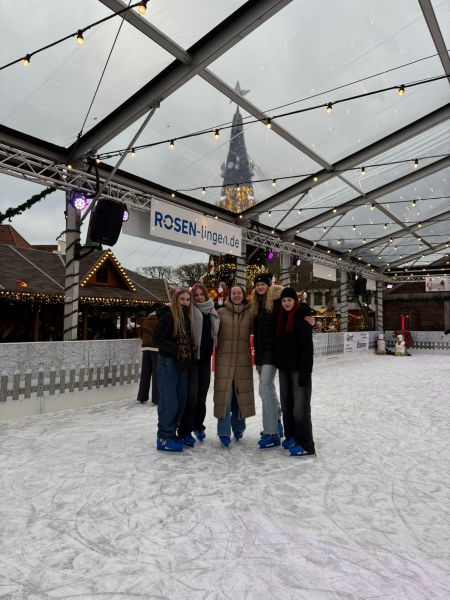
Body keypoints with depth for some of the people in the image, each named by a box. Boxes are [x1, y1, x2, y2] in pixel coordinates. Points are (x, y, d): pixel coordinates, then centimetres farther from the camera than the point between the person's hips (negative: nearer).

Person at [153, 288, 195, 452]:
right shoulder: (168, 316, -10)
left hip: (182, 364, 7)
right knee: (169, 401, -5)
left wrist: (189, 354, 2)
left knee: (181, 400, 10)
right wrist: (177, 349, -19)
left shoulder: (187, 317, 10)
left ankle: (171, 433, 23)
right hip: (168, 363, -7)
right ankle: (164, 438, 7)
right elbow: (157, 339, -16)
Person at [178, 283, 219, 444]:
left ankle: (198, 426, 28)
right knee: (192, 394, -6)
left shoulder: (212, 313, 11)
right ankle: (185, 430, 5)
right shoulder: (191, 310, -4)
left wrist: (211, 348, 12)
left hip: (206, 357, 5)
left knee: (202, 394, 12)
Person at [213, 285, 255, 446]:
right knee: (224, 393, -5)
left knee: (241, 393, 8)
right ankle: (224, 431, 3)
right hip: (224, 358, -2)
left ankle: (238, 427, 27)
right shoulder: (220, 312, 2)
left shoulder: (250, 313, 7)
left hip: (243, 359, 2)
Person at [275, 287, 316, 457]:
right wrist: (278, 364, 14)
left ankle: (305, 444, 4)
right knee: (286, 404, 14)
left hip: (298, 367, -7)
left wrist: (305, 372, -20)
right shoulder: (281, 317, 11)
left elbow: (307, 347, -16)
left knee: (300, 406, -5)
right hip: (284, 367, 7)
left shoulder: (302, 317, -11)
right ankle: (291, 436, 27)